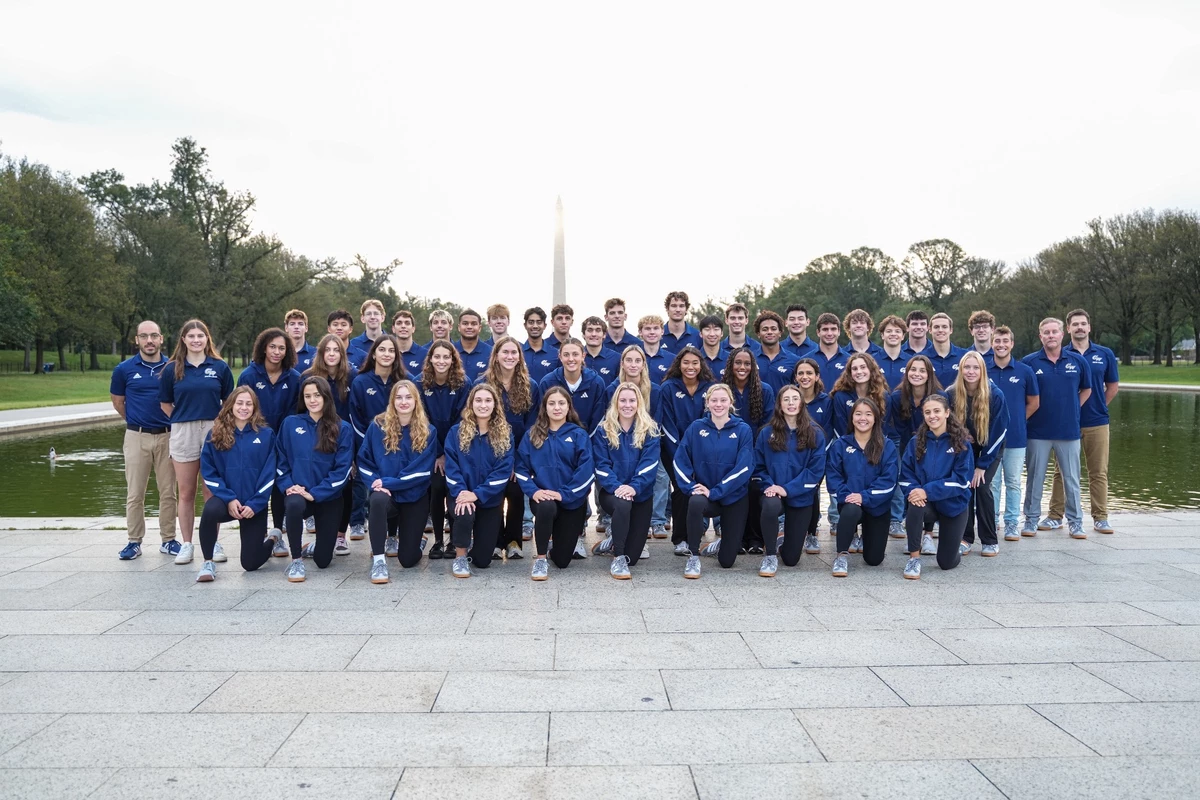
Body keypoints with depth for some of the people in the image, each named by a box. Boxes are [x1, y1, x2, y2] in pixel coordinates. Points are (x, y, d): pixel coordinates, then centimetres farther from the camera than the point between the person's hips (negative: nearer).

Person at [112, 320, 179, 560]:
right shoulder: (124, 369, 1)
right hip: (137, 437, 0)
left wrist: (172, 422, 7)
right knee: (135, 494, 3)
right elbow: (118, 401, 13)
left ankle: (168, 540, 14)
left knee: (168, 492, 5)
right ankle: (134, 541, 12)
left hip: (167, 436, 1)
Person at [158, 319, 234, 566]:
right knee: (186, 493, 5)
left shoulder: (220, 367, 3)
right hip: (183, 433, 0)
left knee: (212, 491, 5)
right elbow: (165, 404, 10)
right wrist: (182, 420, 4)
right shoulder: (172, 369, 3)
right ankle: (186, 544, 13)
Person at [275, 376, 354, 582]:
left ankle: (313, 547, 40)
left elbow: (342, 469, -8)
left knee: (323, 561, -1)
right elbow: (281, 460, 6)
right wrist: (288, 486, -11)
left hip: (328, 498, 0)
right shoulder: (291, 423, 4)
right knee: (294, 505, -39)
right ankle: (296, 560, -15)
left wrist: (315, 493, -16)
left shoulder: (343, 429, -4)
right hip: (297, 492, 0)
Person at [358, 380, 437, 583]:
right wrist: (375, 483, -17)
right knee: (378, 500, -39)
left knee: (408, 559, 0)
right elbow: (364, 460, 1)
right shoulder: (377, 426, -3)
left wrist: (387, 482, -20)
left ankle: (414, 533, 38)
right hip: (386, 492, 0)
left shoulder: (428, 431, -6)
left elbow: (422, 470, -13)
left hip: (415, 496, 0)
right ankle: (378, 559, -23)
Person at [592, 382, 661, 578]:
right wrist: (616, 486, -24)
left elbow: (649, 464, -10)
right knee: (623, 505, -40)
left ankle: (616, 536, 35)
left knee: (633, 556, -2)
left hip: (641, 494, 2)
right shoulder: (603, 430, 1)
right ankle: (617, 559, -21)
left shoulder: (650, 430, 1)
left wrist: (634, 487, -26)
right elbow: (601, 465, -7)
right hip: (612, 491, -1)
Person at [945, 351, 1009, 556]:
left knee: (981, 486, -15)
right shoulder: (951, 394, -19)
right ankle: (965, 538, 1)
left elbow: (998, 431, -19)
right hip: (963, 447, 2)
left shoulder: (995, 395, -24)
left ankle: (990, 541, -3)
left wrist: (982, 465, -19)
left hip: (990, 448, -2)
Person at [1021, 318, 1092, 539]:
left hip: (1068, 430, 1)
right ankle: (1031, 520, 17)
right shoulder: (1029, 362, -3)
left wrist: (1073, 410, 7)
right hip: (1037, 431, -1)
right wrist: (1027, 416, -1)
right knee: (1035, 478, 7)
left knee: (1071, 479, 7)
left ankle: (1075, 522, 18)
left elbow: (1086, 389, 15)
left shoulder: (1077, 361, 2)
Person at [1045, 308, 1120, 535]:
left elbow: (1113, 386, 12)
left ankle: (1100, 518, 14)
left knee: (1098, 473, 6)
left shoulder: (1105, 354, 4)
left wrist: (1098, 407, 8)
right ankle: (1055, 516, 12)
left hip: (1097, 423, 1)